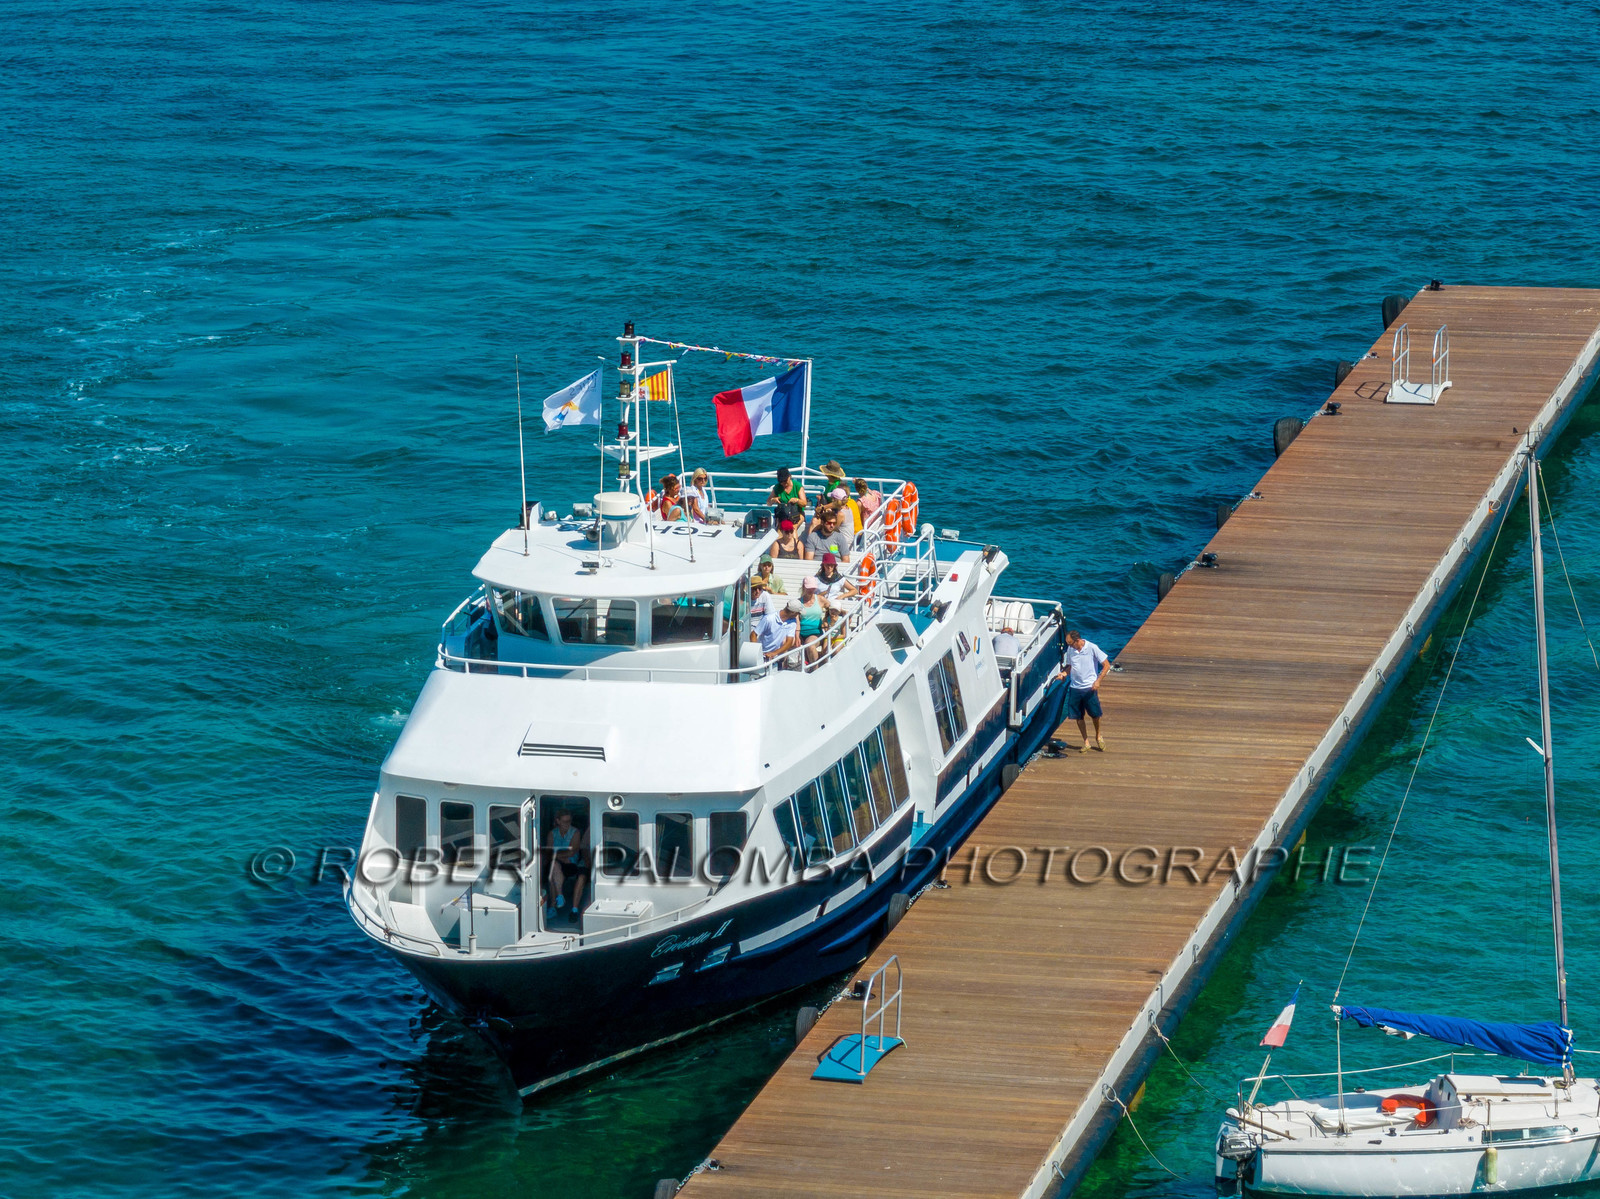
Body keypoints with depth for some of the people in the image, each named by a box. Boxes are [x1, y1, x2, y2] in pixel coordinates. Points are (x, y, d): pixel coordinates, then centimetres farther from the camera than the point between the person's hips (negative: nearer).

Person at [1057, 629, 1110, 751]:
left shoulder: (1092, 648, -10)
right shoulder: (1070, 649, 3)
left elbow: (1106, 665, -6)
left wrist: (1098, 681, -14)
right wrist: (1064, 673, -4)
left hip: (1090, 687, -4)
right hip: (1075, 687, 4)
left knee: (1095, 714, -5)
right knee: (1078, 717, 4)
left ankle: (1098, 736, 23)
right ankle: (1086, 743, 17)